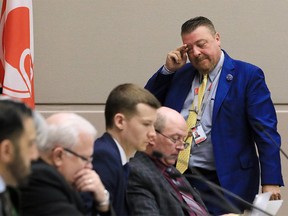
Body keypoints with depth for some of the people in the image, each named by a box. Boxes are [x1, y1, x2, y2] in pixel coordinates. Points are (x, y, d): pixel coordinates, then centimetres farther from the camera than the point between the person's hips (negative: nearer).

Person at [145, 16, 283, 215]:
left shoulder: (247, 76, -4)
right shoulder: (180, 74, 12)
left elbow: (265, 132, -9)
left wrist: (271, 182, -18)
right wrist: (168, 69, 4)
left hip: (223, 183, -5)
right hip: (176, 177, 5)